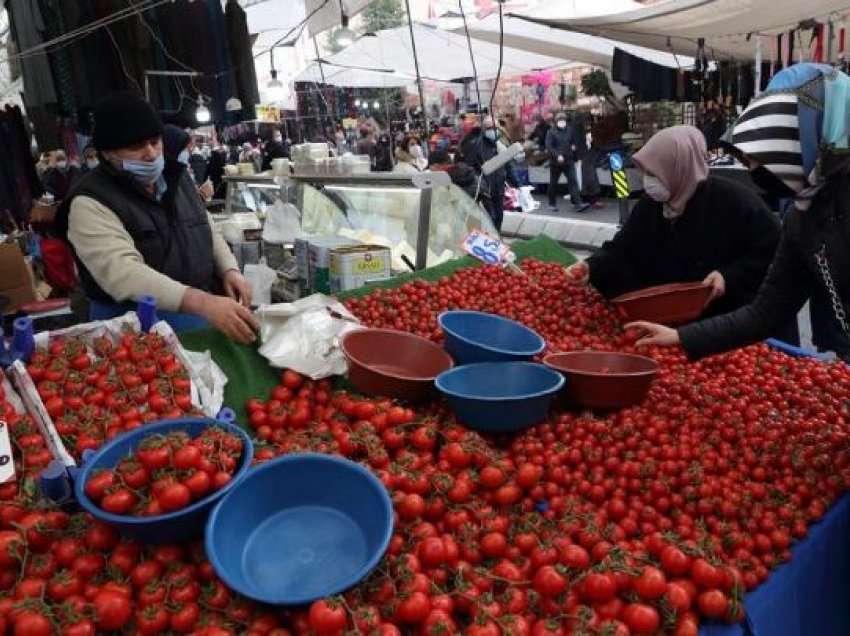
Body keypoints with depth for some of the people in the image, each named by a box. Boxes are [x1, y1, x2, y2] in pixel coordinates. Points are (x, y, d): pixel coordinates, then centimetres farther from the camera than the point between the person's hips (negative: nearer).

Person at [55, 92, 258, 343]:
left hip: (200, 313, 7)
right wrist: (203, 303, -38)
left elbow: (208, 231, 22)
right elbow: (122, 272, -26)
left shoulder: (177, 177, 12)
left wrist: (230, 270, 1)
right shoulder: (91, 203, -11)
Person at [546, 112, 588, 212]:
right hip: (555, 162, -3)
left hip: (569, 160, 3)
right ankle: (552, 204, 23)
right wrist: (557, 155, -25)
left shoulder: (570, 130, 8)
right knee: (553, 183, 8)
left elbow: (575, 140, 25)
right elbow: (549, 146, -15)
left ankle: (577, 203, -13)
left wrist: (574, 146, 4)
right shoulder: (551, 132, -6)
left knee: (573, 181, -8)